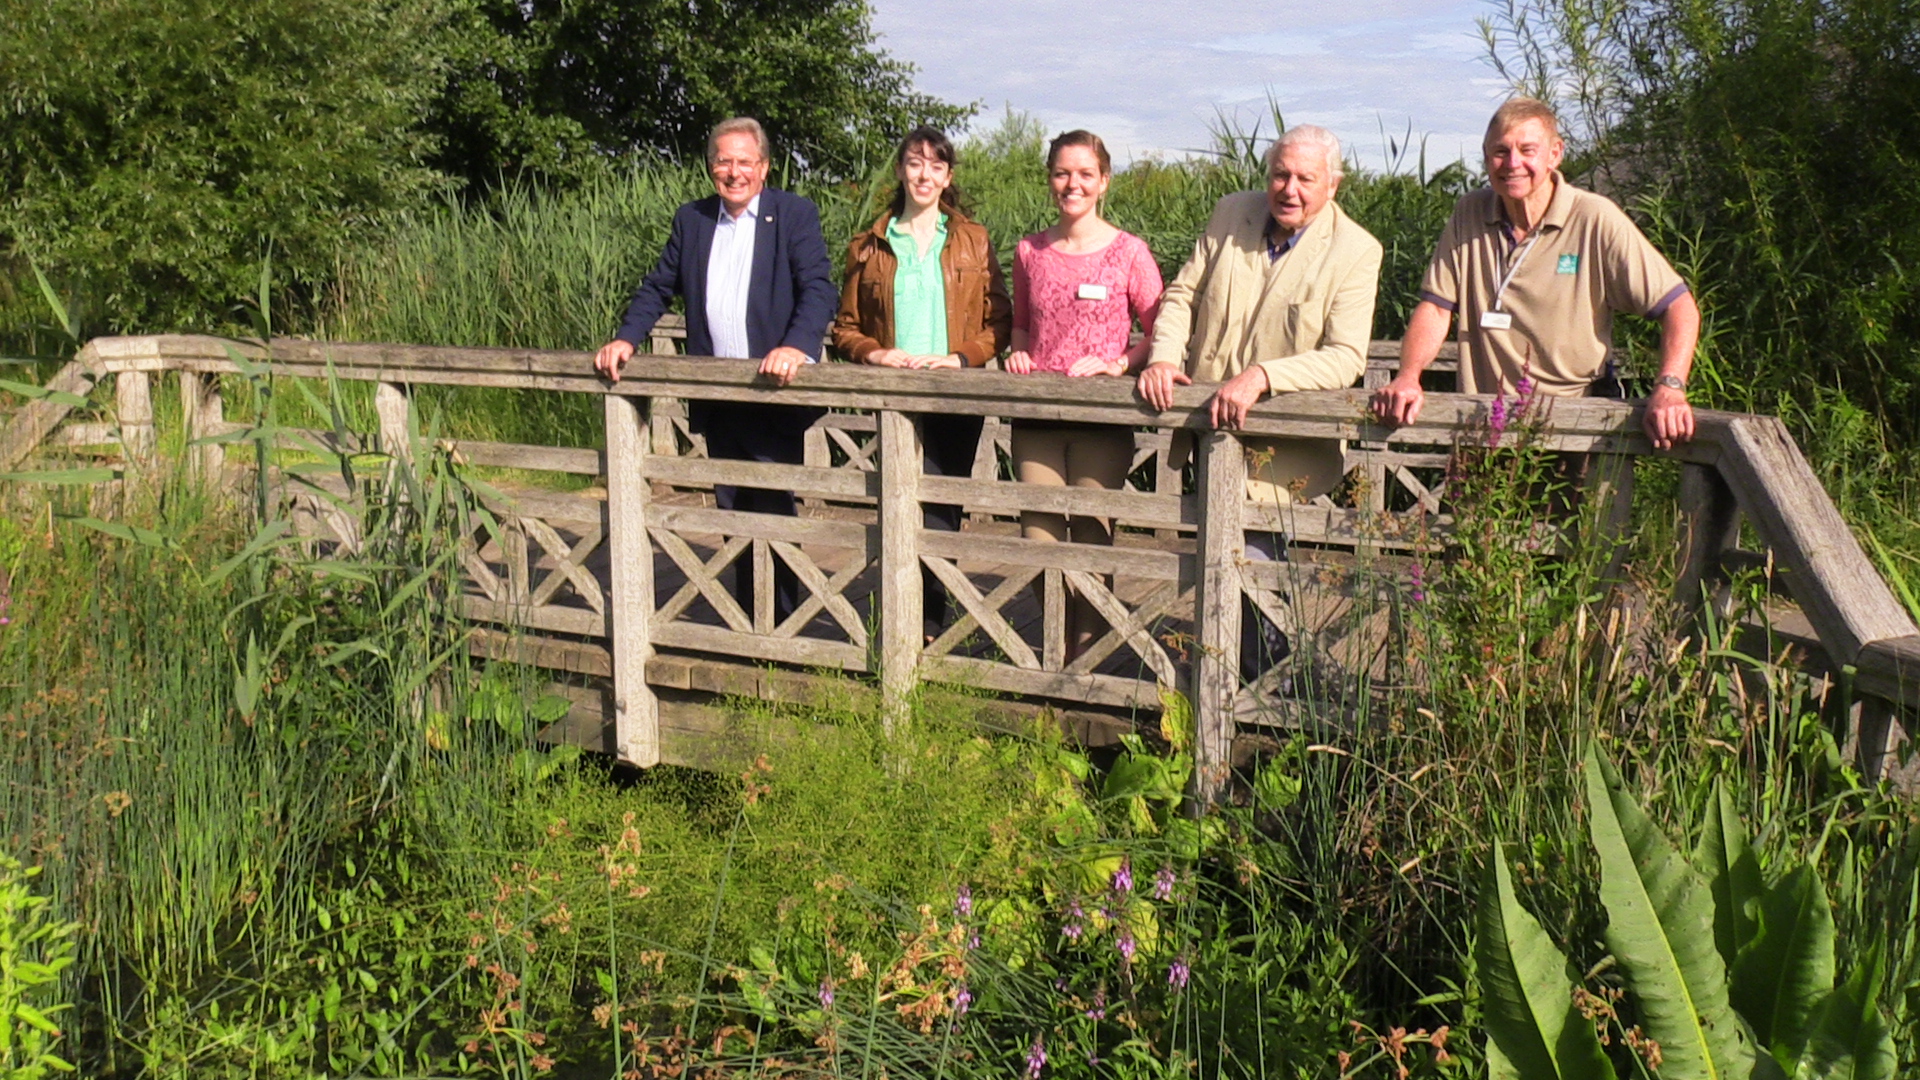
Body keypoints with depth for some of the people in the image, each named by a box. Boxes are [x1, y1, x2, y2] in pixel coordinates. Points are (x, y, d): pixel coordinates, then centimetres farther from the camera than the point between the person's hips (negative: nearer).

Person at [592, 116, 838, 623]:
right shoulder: (691, 220, 13)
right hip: (715, 400, 5)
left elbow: (818, 289, -11)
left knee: (771, 511, -5)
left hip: (773, 394, -5)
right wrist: (626, 338, 1)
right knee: (732, 515, 10)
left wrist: (796, 346, -28)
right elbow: (658, 288, 17)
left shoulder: (795, 215, -1)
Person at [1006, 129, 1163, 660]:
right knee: (1039, 540, 1)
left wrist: (1118, 363, -14)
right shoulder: (1030, 251, 11)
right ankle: (1058, 657, 21)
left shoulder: (1128, 252, -1)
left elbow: (1161, 333, 1)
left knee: (1092, 540, -2)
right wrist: (1018, 354, 5)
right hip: (1037, 415, 3)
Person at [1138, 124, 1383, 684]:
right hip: (1209, 424, 5)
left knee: (1249, 553, -12)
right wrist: (1163, 356, -7)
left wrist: (1263, 375, -30)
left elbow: (1346, 357, -18)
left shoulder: (1356, 251, -9)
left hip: (1286, 442, -4)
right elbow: (1182, 294, 12)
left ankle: (1265, 680, 8)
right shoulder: (1230, 214, 4)